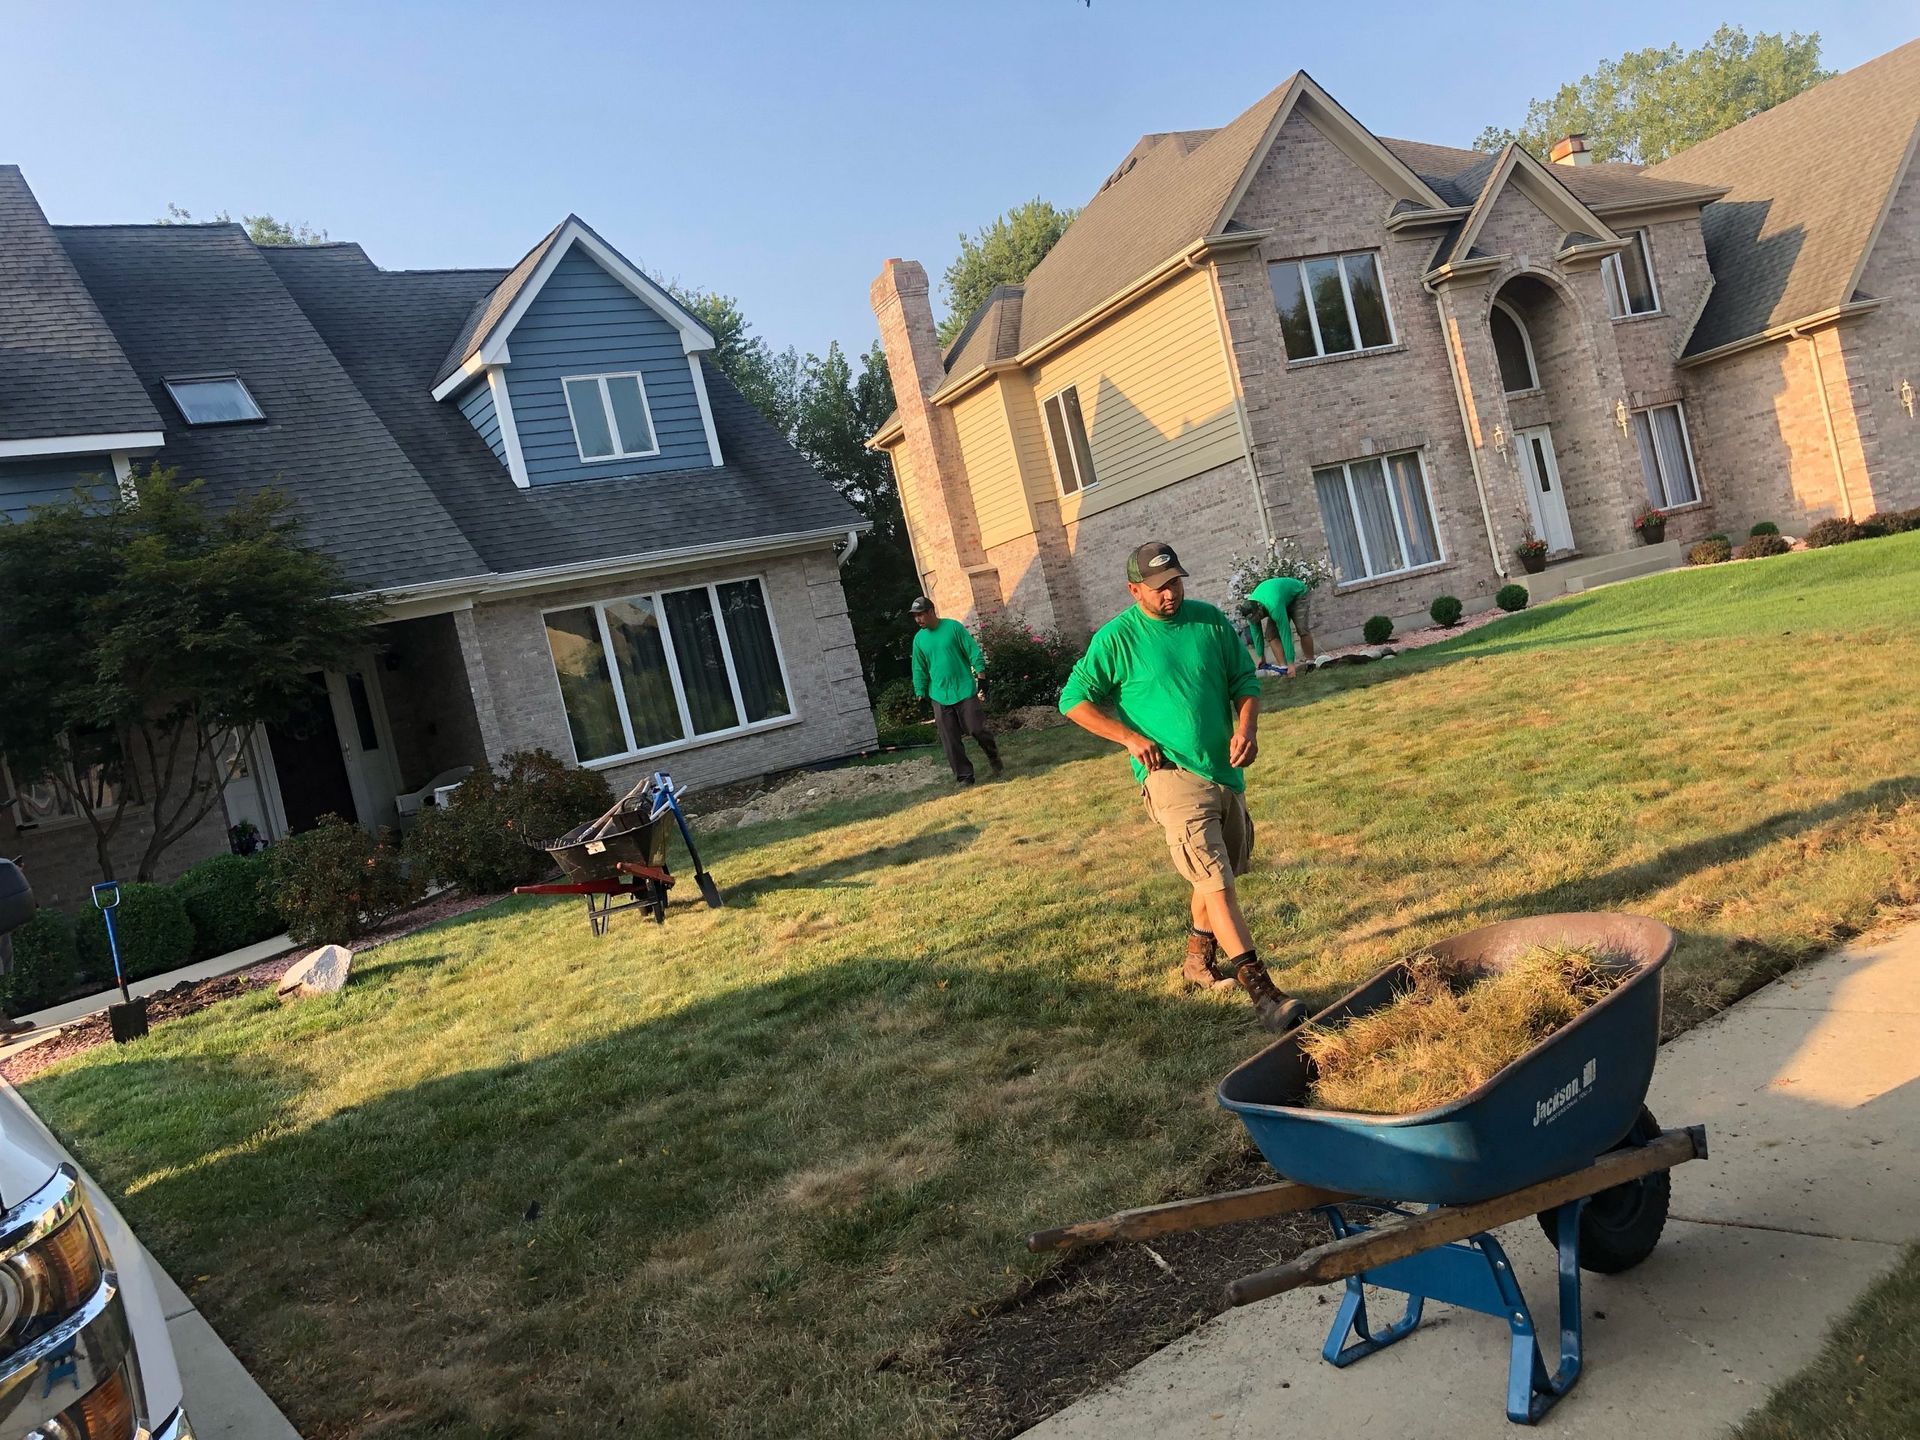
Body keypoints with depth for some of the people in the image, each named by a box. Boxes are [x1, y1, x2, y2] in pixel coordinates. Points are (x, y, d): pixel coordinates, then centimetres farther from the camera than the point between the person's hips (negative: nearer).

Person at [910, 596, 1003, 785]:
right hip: (940, 697, 3)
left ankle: (994, 758, 24)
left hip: (965, 690, -3)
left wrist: (980, 675, -9)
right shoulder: (919, 639, 6)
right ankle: (964, 776, 9)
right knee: (950, 741, 0)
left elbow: (973, 651, -4)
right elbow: (919, 669, 12)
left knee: (976, 729, -3)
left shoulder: (953, 627, -5)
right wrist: (921, 694, 9)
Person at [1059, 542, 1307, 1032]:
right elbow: (1074, 700, -4)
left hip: (1225, 769, 6)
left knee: (1219, 872, 19)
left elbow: (1244, 678, 11)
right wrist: (1130, 738, -12)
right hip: (1171, 773, -6)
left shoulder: (1210, 620, 4)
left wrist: (1247, 726, -8)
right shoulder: (1116, 638, -7)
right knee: (1216, 880, -14)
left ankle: (1199, 958, 41)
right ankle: (1261, 990, -14)